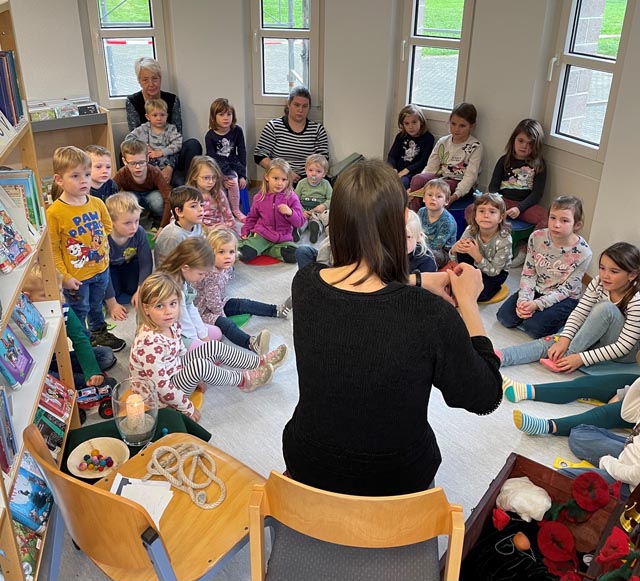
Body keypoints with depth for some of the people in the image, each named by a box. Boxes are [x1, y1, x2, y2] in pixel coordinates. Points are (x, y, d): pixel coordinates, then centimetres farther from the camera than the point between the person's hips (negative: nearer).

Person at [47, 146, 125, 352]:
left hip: (101, 268, 5)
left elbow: (107, 226, 13)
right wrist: (64, 276, -16)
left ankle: (99, 333, 50)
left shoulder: (97, 203, -6)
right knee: (79, 312, 15)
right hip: (76, 275, -5)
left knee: (96, 305, 28)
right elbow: (53, 249, -17)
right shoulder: (54, 212, -22)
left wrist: (103, 248, 4)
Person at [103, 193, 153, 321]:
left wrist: (140, 291, -24)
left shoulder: (139, 233, -30)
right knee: (114, 291, -21)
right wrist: (112, 305, -28)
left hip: (129, 263, 2)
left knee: (133, 288, -17)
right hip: (109, 267, -2)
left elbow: (146, 263, -21)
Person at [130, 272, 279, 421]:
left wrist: (196, 377, 15)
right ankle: (242, 380, -2)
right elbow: (161, 387, -29)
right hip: (165, 397, -9)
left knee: (215, 347, 2)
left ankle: (260, 363, 16)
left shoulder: (171, 325, -8)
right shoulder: (151, 343, -34)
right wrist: (188, 408, -19)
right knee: (200, 365, -29)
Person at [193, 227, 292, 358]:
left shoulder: (227, 268, -3)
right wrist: (222, 316, -14)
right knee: (226, 324, -32)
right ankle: (251, 343, -57)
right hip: (204, 311, -10)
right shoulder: (212, 275, -31)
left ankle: (277, 310, 14)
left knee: (243, 304, 5)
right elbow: (213, 302, -26)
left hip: (219, 304, 10)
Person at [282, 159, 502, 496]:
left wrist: (416, 283, 2)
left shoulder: (304, 284, -19)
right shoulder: (429, 314, -33)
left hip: (307, 468, 2)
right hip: (393, 483, -1)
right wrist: (468, 302, -9)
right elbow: (485, 398, -14)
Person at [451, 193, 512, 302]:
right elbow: (455, 260, -8)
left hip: (497, 272, -3)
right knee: (462, 249, -25)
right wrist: (454, 249, -34)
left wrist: (477, 255, -40)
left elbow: (494, 271, -24)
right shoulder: (470, 230, -19)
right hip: (476, 266, 4)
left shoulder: (504, 240, -29)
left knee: (478, 293, -31)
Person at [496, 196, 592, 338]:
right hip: (537, 290, 4)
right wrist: (524, 299, -22)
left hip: (564, 299, -4)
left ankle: (559, 319, 5)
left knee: (534, 327, -22)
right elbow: (528, 274, -6)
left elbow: (566, 290, -16)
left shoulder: (583, 253, -22)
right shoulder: (537, 237, -13)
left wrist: (537, 304, -26)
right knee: (505, 317, -11)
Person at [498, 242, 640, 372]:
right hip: (596, 338, 5)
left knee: (606, 307, -32)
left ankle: (566, 357, -25)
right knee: (550, 342, -19)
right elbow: (579, 313, -9)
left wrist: (581, 358, -31)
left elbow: (623, 347, -25)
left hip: (624, 354, -5)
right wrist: (564, 340, -27)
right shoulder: (598, 284, -11)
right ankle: (498, 357, -34)